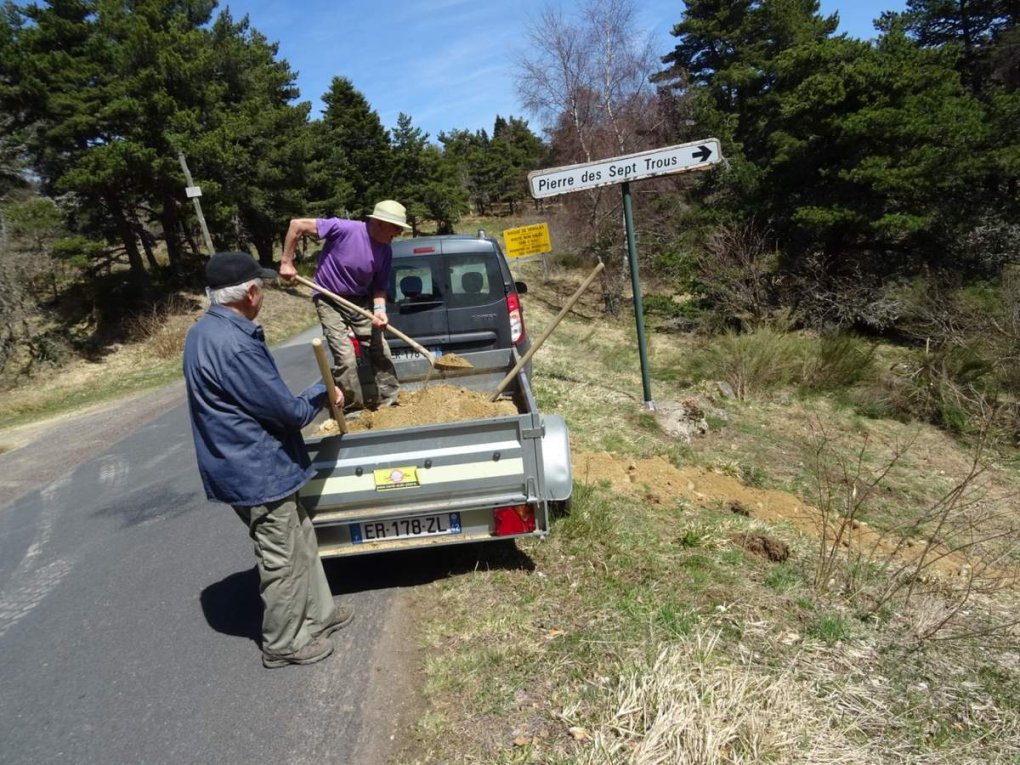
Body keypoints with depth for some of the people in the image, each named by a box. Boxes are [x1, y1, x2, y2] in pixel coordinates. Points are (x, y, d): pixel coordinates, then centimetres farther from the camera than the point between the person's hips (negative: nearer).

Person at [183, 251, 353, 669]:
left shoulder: (203, 332, 6)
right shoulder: (235, 344, -27)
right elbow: (289, 410, -22)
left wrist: (314, 397, 12)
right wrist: (323, 392, -3)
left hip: (244, 463, 10)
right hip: (258, 471, -10)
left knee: (301, 542, 22)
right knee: (282, 561, 9)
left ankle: (317, 614, 38)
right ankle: (283, 644, 28)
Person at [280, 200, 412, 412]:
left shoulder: (385, 251, -6)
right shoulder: (345, 229, -23)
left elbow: (379, 287, 1)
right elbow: (297, 225, -19)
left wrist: (379, 309, -19)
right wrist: (287, 263, -16)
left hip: (360, 301, 5)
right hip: (330, 301, -5)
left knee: (380, 352, 3)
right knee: (346, 358, -11)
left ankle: (389, 401, 17)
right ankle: (354, 410, 4)